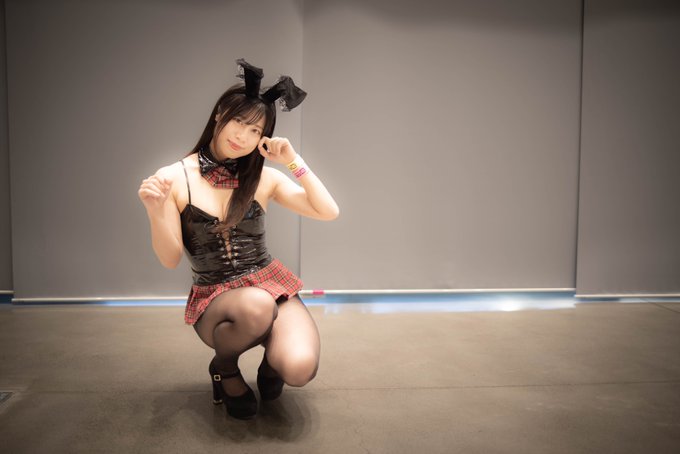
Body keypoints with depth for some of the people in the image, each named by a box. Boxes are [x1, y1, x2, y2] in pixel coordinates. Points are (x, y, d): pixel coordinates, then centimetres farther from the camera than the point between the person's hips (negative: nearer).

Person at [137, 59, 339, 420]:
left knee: (299, 368, -28)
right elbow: (170, 259, -4)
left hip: (272, 286, 1)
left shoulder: (264, 177, 0)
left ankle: (272, 351, 12)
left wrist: (294, 161, -12)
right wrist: (155, 212, -23)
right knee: (257, 306, -38)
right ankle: (224, 367, -1)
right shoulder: (174, 178, -6)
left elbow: (328, 212, -3)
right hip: (213, 299, -1)